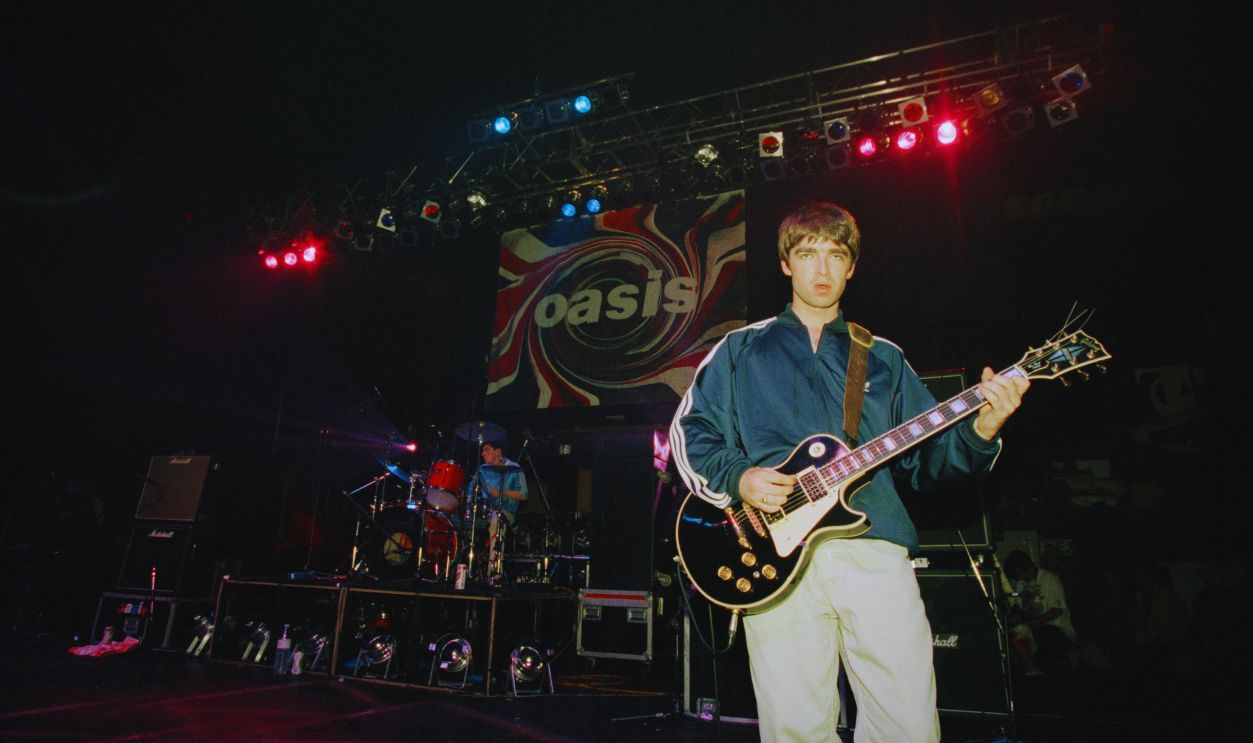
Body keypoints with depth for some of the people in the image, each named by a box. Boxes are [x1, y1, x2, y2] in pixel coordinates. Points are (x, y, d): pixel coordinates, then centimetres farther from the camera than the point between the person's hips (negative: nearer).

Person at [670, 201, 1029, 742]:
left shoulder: (882, 358, 19)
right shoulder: (742, 349, 13)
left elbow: (927, 454, 15)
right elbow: (689, 432, 9)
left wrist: (980, 430, -4)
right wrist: (737, 477, -8)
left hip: (873, 547, 2)